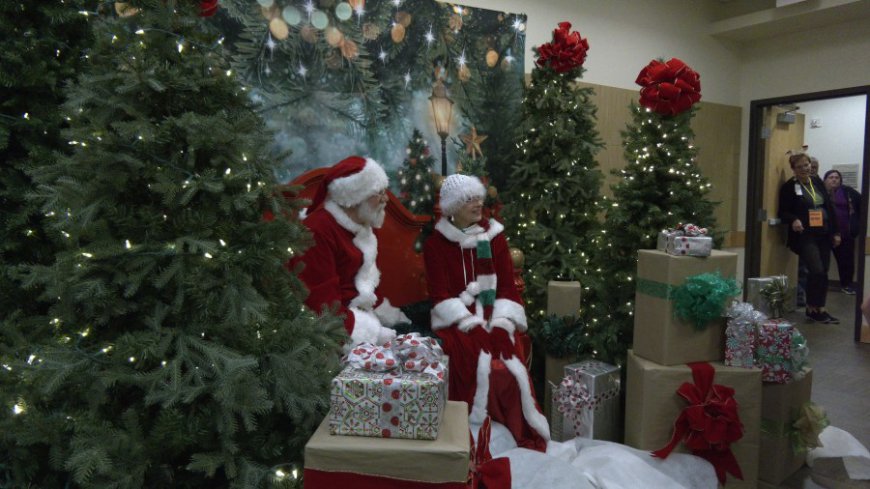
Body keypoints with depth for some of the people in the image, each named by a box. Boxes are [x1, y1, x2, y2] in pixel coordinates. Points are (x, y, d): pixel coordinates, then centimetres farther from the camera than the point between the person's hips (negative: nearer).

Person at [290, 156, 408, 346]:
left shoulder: (359, 226, 10)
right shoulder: (317, 231, -19)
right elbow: (321, 302, -23)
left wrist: (393, 317, 10)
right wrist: (377, 333, -23)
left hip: (362, 311, 9)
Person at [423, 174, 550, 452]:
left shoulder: (494, 236, 10)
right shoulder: (436, 243, 3)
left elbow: (508, 286, 4)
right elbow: (440, 294, -5)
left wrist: (501, 323, -13)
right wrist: (470, 324, -19)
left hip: (494, 317, 2)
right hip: (458, 321, -2)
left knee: (510, 364, -26)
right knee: (478, 363, -32)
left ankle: (525, 435, -11)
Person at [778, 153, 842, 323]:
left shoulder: (817, 182, 12)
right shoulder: (789, 186, -4)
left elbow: (829, 207, 15)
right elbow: (783, 212, -6)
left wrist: (835, 232, 12)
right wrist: (793, 220, -27)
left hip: (823, 235, 6)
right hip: (805, 235, -6)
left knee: (823, 272, 7)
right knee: (817, 270, -16)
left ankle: (820, 309, 18)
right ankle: (811, 309, 2)